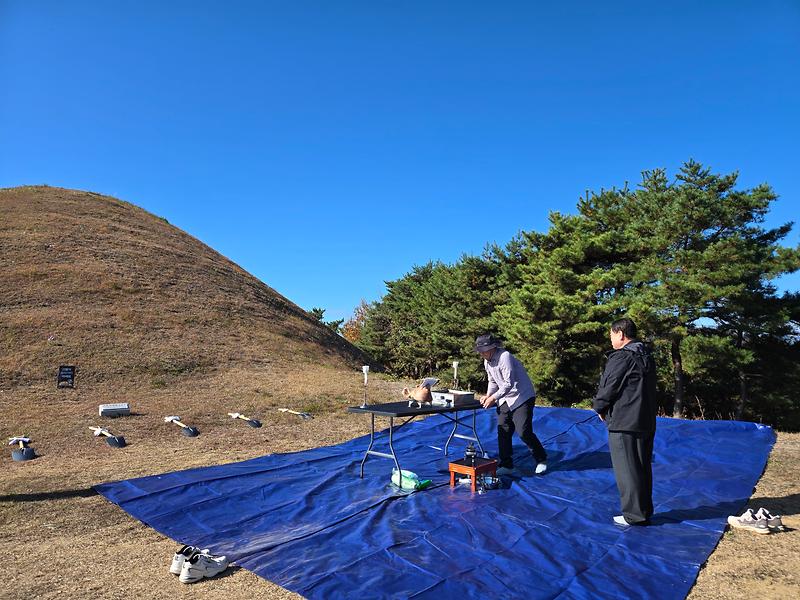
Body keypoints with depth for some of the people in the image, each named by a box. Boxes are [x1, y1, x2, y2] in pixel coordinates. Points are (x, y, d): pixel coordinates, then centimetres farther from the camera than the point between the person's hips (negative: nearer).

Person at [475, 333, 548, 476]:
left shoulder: (504, 357, -23)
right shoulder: (487, 362, 5)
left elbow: (509, 383, -26)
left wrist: (494, 398, -22)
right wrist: (488, 395, -2)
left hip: (522, 397, -8)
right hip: (505, 399, 8)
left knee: (523, 431, -10)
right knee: (503, 431, 4)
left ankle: (541, 460, 13)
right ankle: (506, 465, 15)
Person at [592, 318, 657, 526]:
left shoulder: (621, 357, -16)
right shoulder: (647, 356, 12)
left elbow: (607, 388, -16)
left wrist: (598, 407, 3)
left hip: (624, 423, -9)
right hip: (646, 422, 9)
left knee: (627, 470, 1)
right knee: (643, 468, 16)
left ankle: (634, 515, 9)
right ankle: (645, 511, 26)